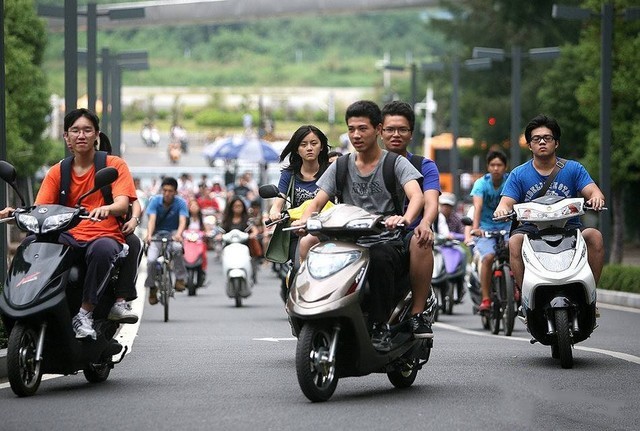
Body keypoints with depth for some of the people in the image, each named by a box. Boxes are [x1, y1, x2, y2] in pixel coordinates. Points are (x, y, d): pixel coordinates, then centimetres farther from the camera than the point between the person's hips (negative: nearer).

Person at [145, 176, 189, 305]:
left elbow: (182, 221, -25)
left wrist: (178, 235, -46)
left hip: (173, 233, -1)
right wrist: (149, 235, -42)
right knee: (151, 259, -21)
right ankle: (152, 287, 4)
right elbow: (152, 219, -23)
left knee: (177, 247, -36)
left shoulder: (180, 203, -13)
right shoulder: (155, 201, -13)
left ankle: (180, 278, -19)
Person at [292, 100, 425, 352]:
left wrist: (405, 218, -39)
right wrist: (304, 219, -19)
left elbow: (416, 195, -15)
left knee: (378, 258, -39)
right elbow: (318, 201, 7)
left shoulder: (396, 164, 3)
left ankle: (380, 327, -28)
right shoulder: (340, 167, 17)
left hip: (388, 243, -3)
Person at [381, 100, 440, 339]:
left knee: (421, 240, -37)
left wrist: (425, 223, -31)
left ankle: (418, 312, -29)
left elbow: (431, 201, -7)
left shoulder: (424, 166, 11)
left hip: (408, 236, -1)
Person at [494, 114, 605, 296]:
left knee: (595, 236, -28)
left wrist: (596, 198, -30)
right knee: (515, 241, -31)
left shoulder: (573, 168, 7)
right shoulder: (518, 175, 8)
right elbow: (507, 202, -1)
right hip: (532, 229, 0)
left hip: (569, 227, 0)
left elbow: (594, 191, -4)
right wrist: (502, 209, -27)